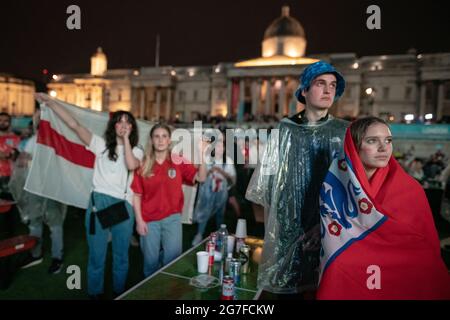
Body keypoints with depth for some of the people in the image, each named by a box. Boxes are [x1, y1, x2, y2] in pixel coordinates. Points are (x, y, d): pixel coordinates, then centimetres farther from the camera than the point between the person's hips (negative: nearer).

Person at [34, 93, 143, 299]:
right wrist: (50, 102, -5)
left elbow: (131, 165, -17)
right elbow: (74, 124, -2)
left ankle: (120, 292, 34)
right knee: (96, 254, 9)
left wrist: (126, 138, -10)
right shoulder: (101, 144, 4)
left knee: (121, 255, 14)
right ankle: (95, 293, 30)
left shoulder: (136, 151, 7)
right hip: (99, 202, -1)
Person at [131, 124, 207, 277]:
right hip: (149, 220, 0)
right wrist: (139, 220, -5)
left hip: (172, 218, 0)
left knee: (172, 258, 7)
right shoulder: (144, 165, -5)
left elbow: (200, 178, -14)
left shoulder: (179, 162, -4)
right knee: (151, 261, 16)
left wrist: (201, 155, -26)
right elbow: (136, 195, -2)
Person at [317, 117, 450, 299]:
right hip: (344, 281, 0)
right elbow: (332, 240, -5)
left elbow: (427, 250, -5)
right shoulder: (334, 187, -11)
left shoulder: (411, 190, -10)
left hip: (400, 282, 1)